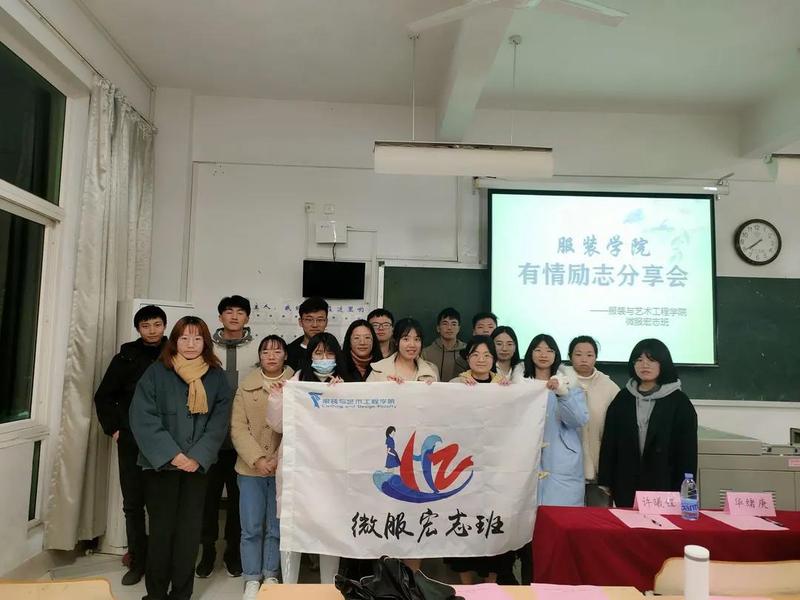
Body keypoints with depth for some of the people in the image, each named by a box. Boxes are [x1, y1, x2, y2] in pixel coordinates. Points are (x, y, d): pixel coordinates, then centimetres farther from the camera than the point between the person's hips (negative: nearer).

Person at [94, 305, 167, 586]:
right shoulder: (126, 358, 5)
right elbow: (104, 396, 12)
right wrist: (113, 429, 5)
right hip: (131, 442, 2)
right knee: (133, 504, 8)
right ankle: (138, 560, 21)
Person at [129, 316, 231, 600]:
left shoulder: (216, 377, 3)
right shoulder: (156, 372, -3)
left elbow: (219, 422, 0)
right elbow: (142, 417, -9)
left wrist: (198, 457, -11)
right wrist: (171, 455, -14)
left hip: (197, 466, 2)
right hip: (161, 464, -1)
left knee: (189, 530, 5)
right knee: (161, 528, 5)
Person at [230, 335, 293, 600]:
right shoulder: (246, 386, 5)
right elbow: (238, 427, -1)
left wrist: (278, 459, -15)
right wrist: (257, 459, -13)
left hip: (284, 469, -1)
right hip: (250, 468, 1)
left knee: (277, 527, 7)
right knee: (251, 528, 5)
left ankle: (271, 576, 23)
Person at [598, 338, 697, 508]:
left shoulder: (679, 402, -1)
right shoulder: (622, 399, 7)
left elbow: (687, 450, -2)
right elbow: (609, 442, 7)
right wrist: (605, 482, 3)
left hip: (664, 485, -2)